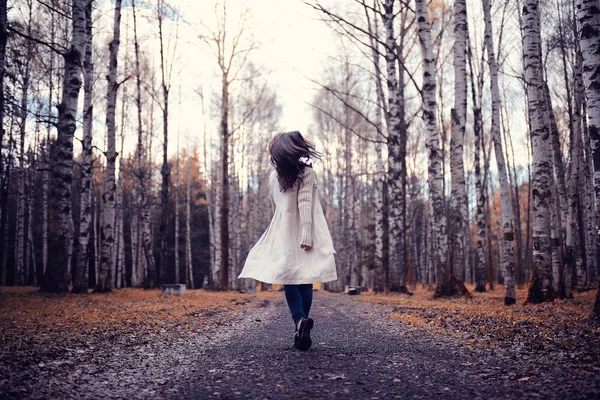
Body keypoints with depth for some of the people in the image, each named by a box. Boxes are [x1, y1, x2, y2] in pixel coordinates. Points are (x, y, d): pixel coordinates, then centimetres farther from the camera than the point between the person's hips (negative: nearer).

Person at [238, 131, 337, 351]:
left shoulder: (274, 176, 6)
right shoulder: (307, 173, -7)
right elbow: (305, 204, -15)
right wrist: (306, 235, -18)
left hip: (282, 234, 3)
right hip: (303, 234, -2)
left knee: (289, 281, 2)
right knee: (305, 281, 5)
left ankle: (300, 321, -17)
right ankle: (301, 324, 4)